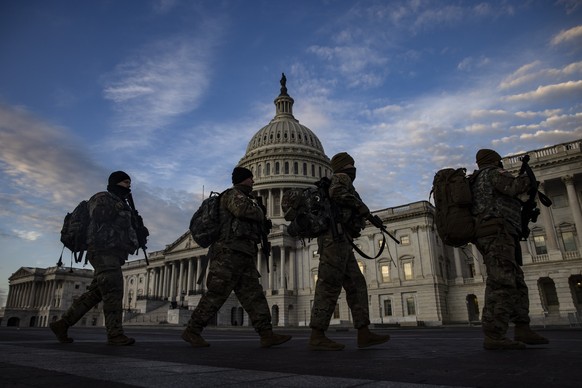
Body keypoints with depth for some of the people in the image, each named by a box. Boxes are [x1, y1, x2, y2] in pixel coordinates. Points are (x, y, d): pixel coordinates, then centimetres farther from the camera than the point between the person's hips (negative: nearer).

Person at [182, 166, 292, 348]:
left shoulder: (246, 198, 28)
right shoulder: (233, 194, 0)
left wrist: (263, 223, 11)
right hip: (230, 253, -10)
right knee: (216, 295, -7)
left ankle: (266, 334, -1)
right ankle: (191, 331, 3)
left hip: (244, 256, 10)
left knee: (253, 295, 1)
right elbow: (243, 210, -22)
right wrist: (261, 215, -4)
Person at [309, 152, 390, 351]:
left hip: (339, 243, 10)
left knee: (356, 286, 4)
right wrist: (360, 205, -9)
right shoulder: (341, 178, 5)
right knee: (329, 286, -13)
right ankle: (317, 336, -14)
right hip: (335, 239, -10)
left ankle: (364, 334, 1)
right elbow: (337, 193, -19)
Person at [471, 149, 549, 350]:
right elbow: (515, 187, -13)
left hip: (487, 238, 10)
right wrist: (527, 178, 7)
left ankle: (522, 330, 5)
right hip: (497, 234, -10)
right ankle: (493, 336, -23)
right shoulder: (494, 172, 4)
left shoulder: (476, 182, 30)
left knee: (516, 283, 9)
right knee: (501, 283, -17)